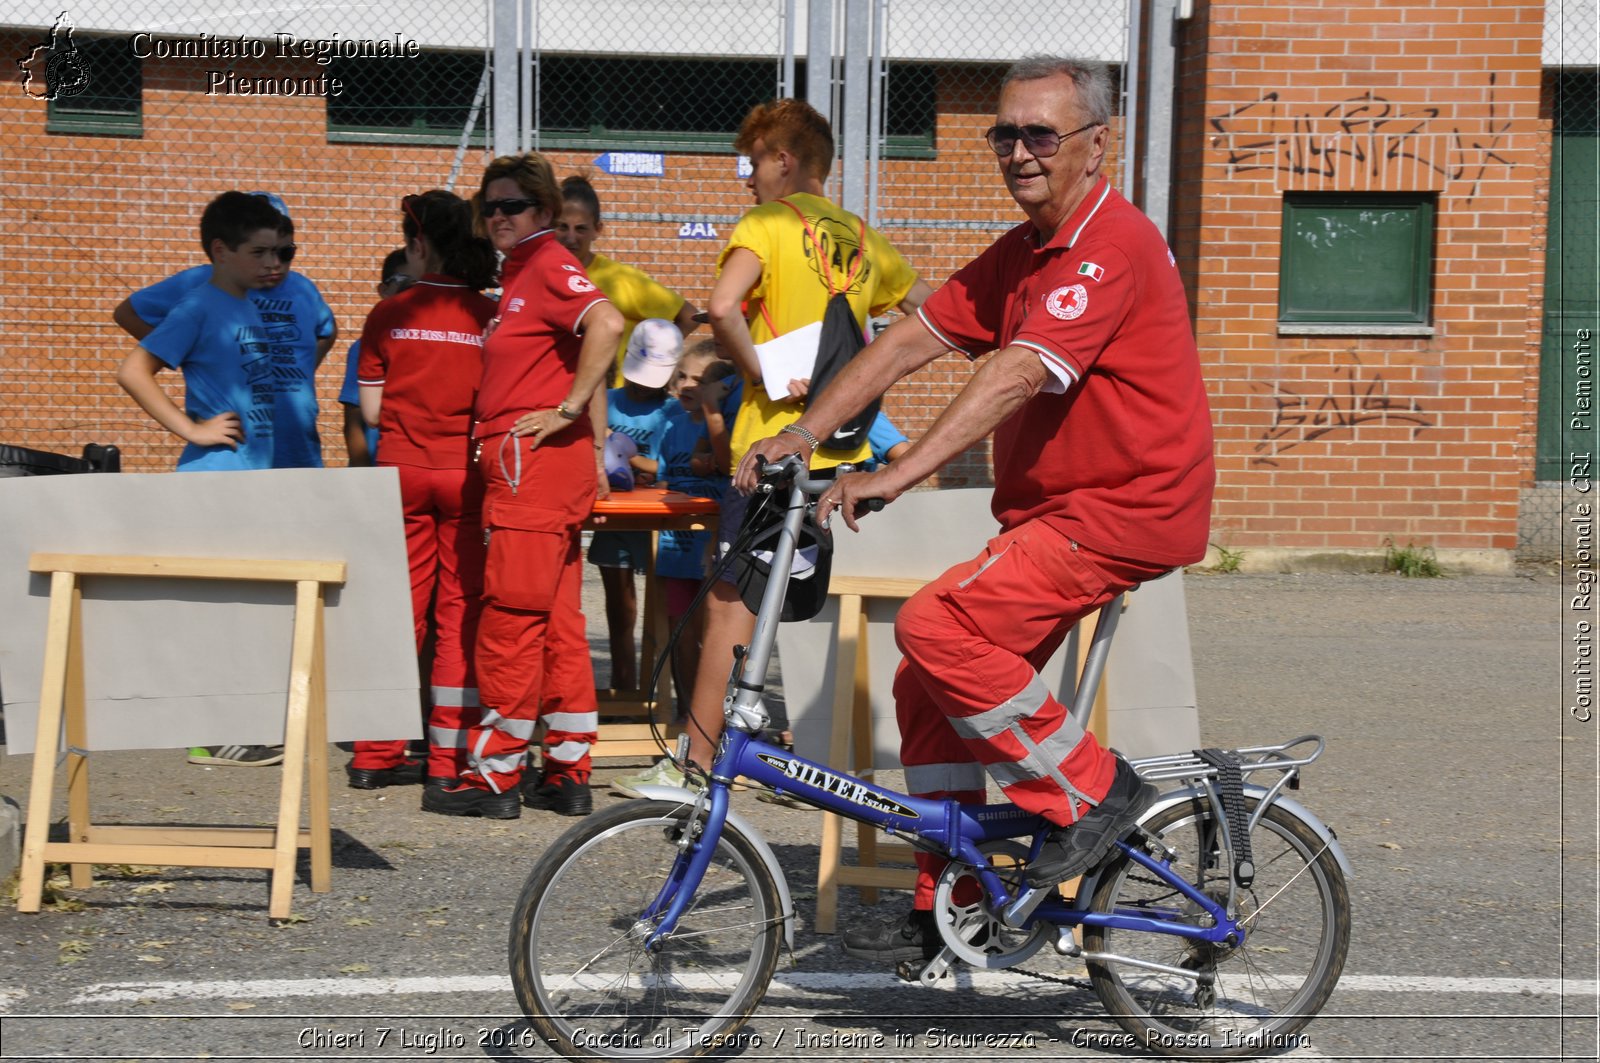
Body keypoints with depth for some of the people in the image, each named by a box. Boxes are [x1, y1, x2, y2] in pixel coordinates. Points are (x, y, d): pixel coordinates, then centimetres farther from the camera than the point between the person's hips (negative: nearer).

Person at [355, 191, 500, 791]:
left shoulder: (389, 316, -1)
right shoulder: (489, 317, -4)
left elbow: (370, 410, 2)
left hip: (402, 470, 1)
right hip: (466, 472, -1)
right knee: (461, 612, 4)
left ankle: (377, 756, 10)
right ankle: (448, 758, 5)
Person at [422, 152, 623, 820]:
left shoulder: (548, 264, -10)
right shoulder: (519, 271, 20)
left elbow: (606, 325, -27)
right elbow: (578, 361, 25)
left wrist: (566, 412, -20)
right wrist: (595, 444, 19)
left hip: (536, 461, -10)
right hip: (527, 465, 10)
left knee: (511, 617, -7)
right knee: (557, 622, 10)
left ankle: (495, 775, -4)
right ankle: (568, 775, 13)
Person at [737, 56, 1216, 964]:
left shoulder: (1112, 245, -17)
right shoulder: (1020, 254, 14)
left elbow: (1017, 376, -28)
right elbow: (913, 339, 11)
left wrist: (898, 475, -35)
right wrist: (804, 433, 0)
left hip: (1125, 512, -10)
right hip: (1056, 511, 10)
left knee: (937, 628, -22)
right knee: (929, 691, 6)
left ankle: (1093, 790, -8)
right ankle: (948, 907, 15)